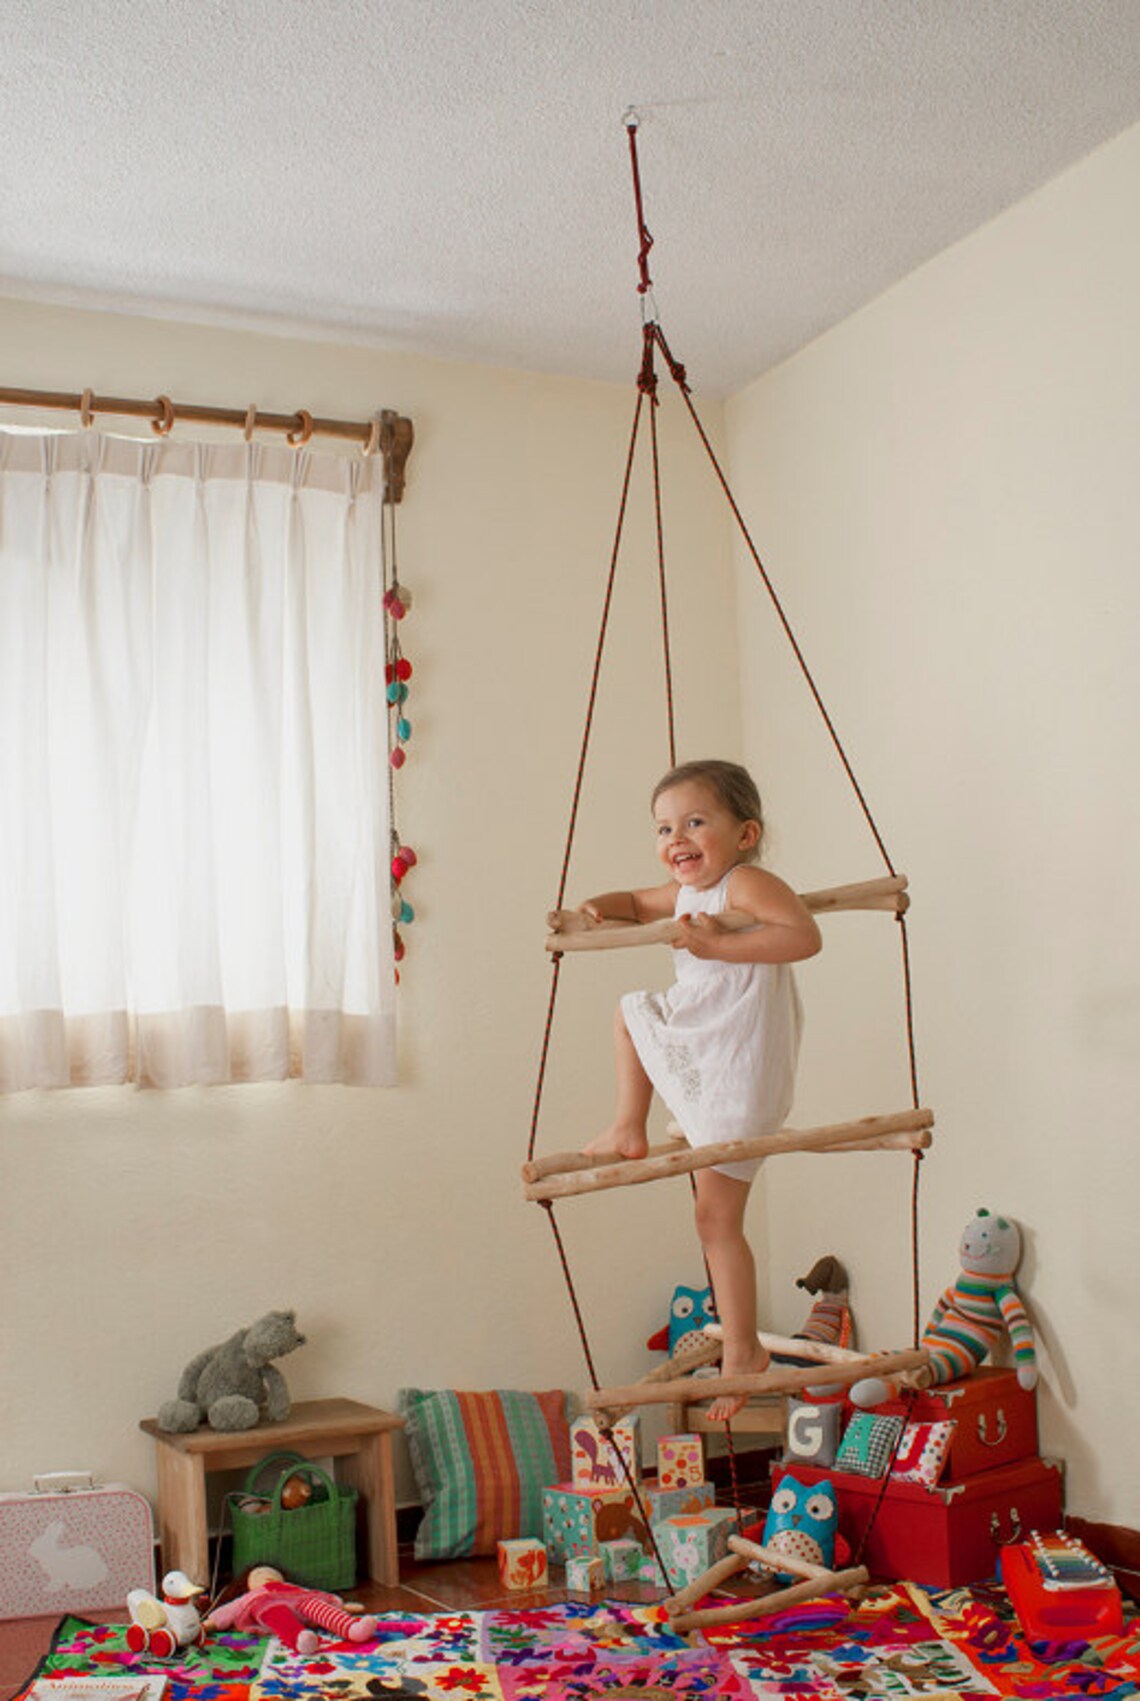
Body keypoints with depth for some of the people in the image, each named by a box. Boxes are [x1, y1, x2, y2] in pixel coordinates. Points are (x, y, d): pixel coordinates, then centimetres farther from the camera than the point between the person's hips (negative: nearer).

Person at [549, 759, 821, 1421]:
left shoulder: (746, 883, -19)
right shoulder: (685, 892, 9)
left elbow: (805, 935, -35)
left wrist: (718, 944, -32)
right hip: (691, 1050, 9)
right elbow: (637, 903, 28)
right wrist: (589, 912, 6)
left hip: (737, 1073, -9)